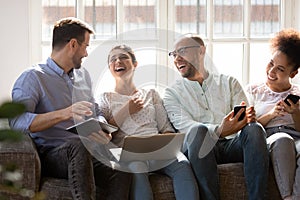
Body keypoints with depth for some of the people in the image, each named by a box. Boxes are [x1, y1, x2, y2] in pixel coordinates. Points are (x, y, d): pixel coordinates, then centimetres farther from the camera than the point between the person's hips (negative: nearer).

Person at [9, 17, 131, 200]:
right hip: (51, 155, -5)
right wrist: (65, 113, -28)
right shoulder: (33, 77, -2)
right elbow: (17, 121, -18)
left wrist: (103, 131, 2)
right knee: (78, 144, -39)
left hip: (86, 153, 5)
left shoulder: (83, 75, 22)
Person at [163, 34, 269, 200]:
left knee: (254, 129, -28)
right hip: (199, 148, -2)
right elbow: (184, 125, -5)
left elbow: (244, 118, 9)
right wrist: (219, 130, -24)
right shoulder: (172, 93, 14)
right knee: (198, 130, -35)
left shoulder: (229, 82, 20)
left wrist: (249, 117, -18)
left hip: (231, 144, 2)